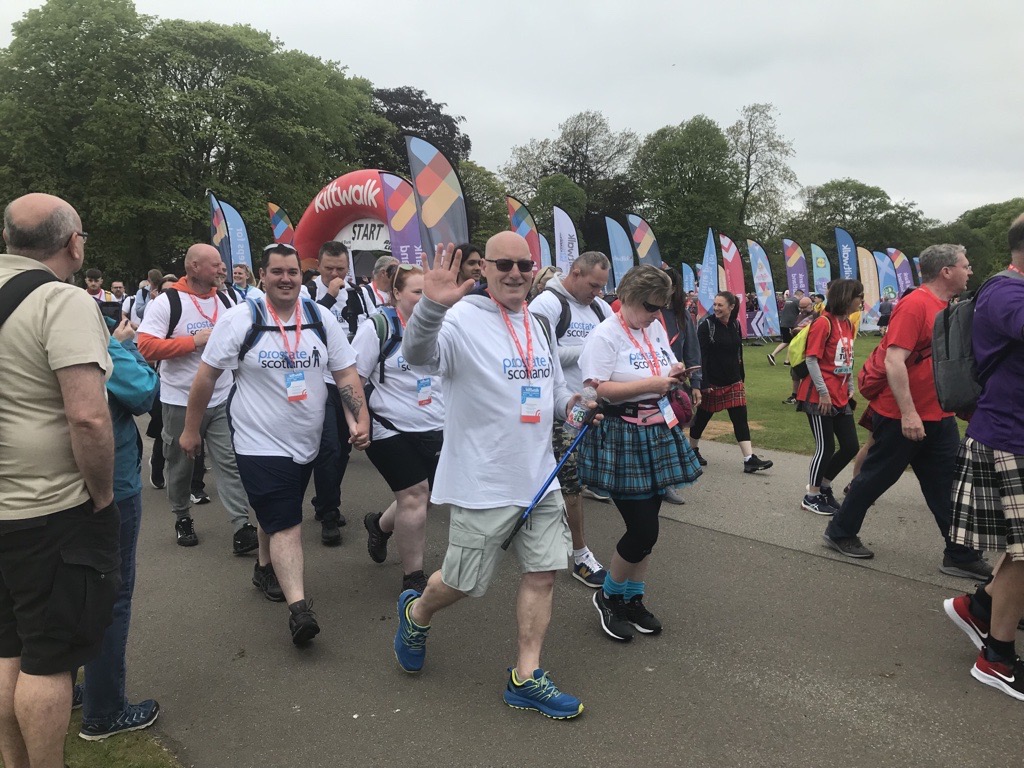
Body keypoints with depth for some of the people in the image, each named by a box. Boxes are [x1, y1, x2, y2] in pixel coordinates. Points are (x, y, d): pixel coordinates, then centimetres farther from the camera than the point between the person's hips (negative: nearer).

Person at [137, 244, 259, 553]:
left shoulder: (224, 300, 6)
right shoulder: (166, 302, -10)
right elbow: (147, 346, -18)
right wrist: (193, 341, -20)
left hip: (223, 399, 3)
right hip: (181, 401, -3)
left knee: (230, 462, -2)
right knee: (180, 464, 14)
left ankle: (242, 527, -3)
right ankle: (182, 518, 33)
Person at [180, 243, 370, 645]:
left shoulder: (321, 319, 1)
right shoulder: (240, 319, -9)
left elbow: (346, 374, 2)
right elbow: (206, 377, -4)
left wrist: (361, 419, -10)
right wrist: (191, 429, -1)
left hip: (306, 442, 5)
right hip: (260, 443, -4)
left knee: (276, 516, 22)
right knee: (285, 524, -12)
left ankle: (265, 567, 45)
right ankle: (298, 607, -13)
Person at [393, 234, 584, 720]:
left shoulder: (536, 326, 12)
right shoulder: (463, 319, -13)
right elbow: (418, 354, -32)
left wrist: (573, 405, 2)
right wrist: (432, 306, -51)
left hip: (540, 477, 7)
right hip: (484, 483, -7)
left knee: (542, 572, 8)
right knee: (464, 582, 7)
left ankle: (525, 678, 22)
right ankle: (416, 614, 40)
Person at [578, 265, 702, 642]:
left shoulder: (656, 329, 9)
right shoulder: (605, 335, -14)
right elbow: (596, 390, -21)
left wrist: (674, 374, -2)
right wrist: (650, 384, -21)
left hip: (657, 433, 8)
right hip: (622, 438, -7)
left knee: (646, 528, 11)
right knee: (643, 531, -5)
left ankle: (634, 600, 28)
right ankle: (608, 596, 19)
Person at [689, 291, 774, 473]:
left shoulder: (735, 325, 6)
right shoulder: (706, 325, -11)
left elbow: (739, 354, 14)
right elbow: (700, 356, -15)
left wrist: (741, 380, 15)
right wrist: (703, 383, -21)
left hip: (733, 382, 5)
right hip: (712, 382, -5)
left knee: (740, 419, -2)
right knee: (702, 417, 10)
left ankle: (749, 459, -5)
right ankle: (693, 449, 32)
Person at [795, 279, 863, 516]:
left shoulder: (848, 324, 12)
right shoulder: (824, 322, -13)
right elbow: (811, 359, -17)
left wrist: (850, 389, 16)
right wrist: (823, 392, -18)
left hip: (840, 397, 8)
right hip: (820, 397, -8)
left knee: (850, 446, 8)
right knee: (826, 447, -2)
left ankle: (823, 484, 27)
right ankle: (812, 496, 14)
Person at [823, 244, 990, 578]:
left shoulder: (945, 308, 11)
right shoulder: (914, 305, -18)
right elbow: (894, 361, -25)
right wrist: (908, 413, -27)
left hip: (939, 417, 8)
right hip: (904, 417, -8)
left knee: (949, 486, 7)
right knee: (876, 477, 5)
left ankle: (961, 557, 15)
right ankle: (839, 533, 22)